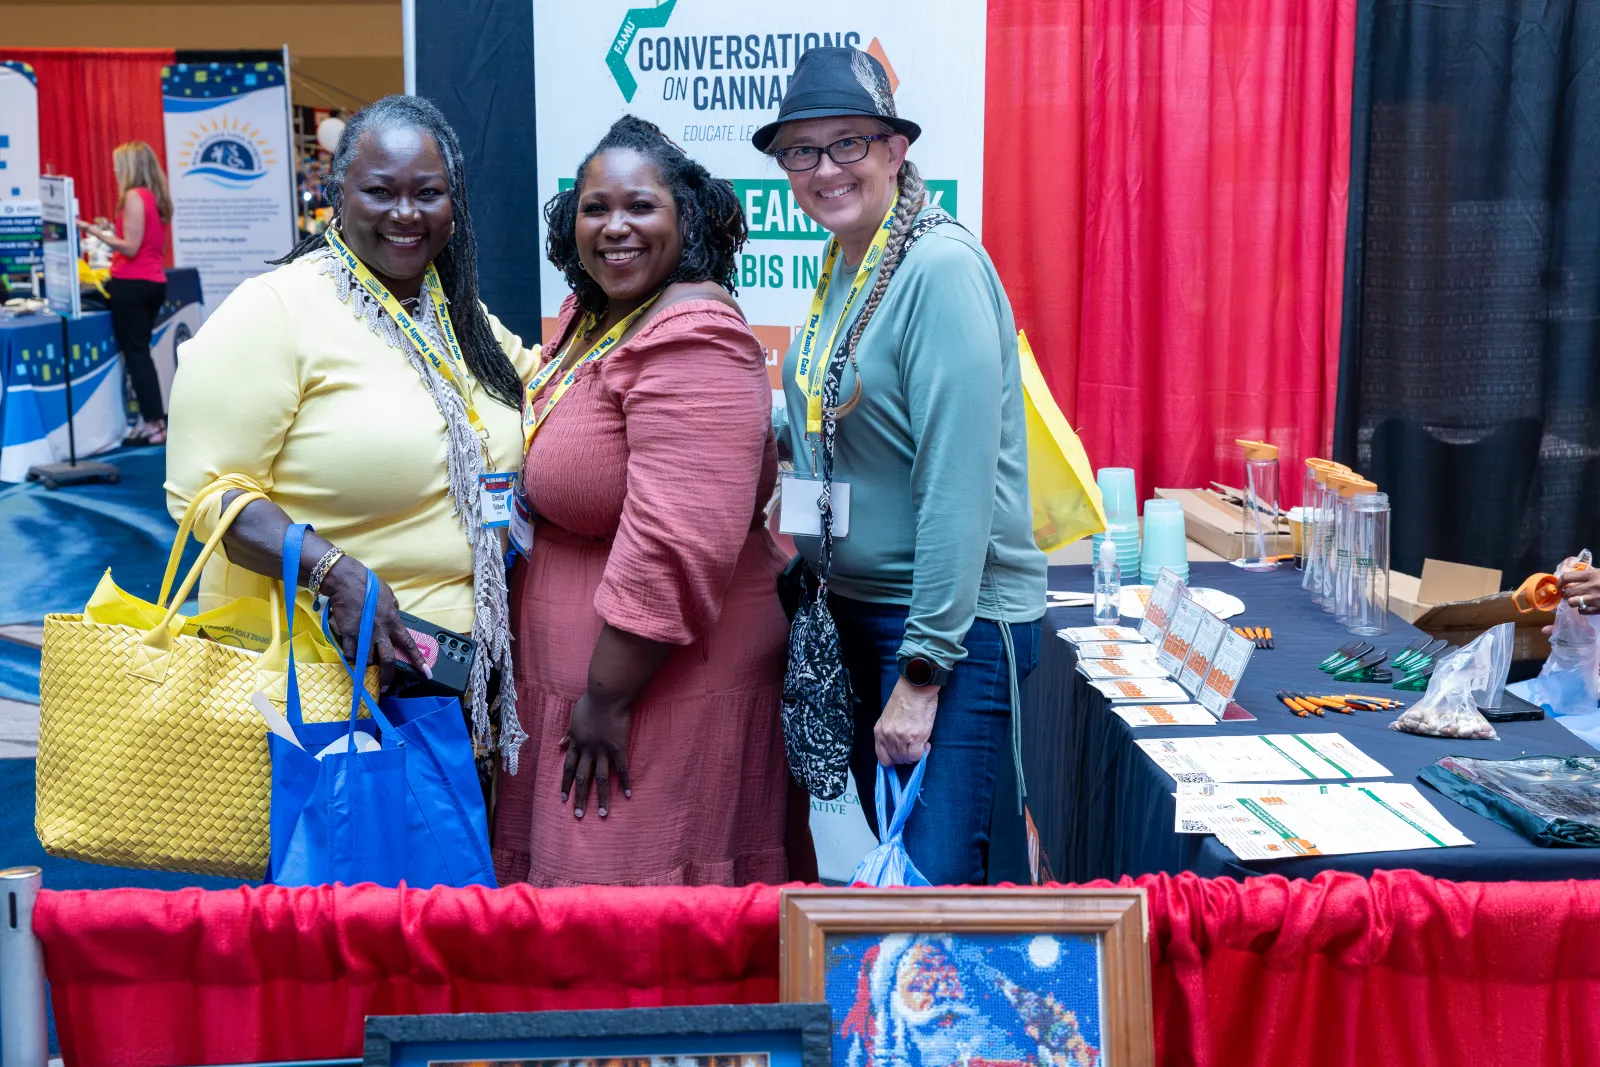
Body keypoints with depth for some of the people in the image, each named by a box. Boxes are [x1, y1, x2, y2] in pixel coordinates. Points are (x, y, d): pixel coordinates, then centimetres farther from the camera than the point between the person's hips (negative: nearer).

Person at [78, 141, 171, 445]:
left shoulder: (133, 196, -13)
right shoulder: (157, 197, 12)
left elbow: (131, 247, -18)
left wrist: (94, 230, -15)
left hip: (132, 284, -8)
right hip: (154, 282, 8)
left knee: (135, 354, -4)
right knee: (141, 351, 14)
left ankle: (153, 426, -5)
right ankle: (155, 418, 14)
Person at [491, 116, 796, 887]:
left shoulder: (690, 338, -19)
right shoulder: (586, 314, 11)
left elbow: (676, 543, -27)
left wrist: (608, 699, -20)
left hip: (661, 687, -9)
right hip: (568, 675, 9)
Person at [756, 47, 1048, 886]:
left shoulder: (941, 267, -17)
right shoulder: (842, 269, 9)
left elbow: (958, 479, -22)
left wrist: (923, 673, -21)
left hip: (955, 621, -9)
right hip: (856, 609, 9)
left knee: (934, 878, -6)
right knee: (888, 851, 18)